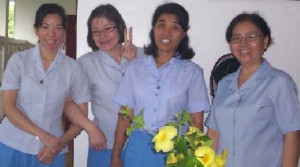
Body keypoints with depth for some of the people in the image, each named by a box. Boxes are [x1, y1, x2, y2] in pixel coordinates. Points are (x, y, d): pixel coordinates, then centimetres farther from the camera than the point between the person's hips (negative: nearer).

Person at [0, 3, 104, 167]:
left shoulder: (73, 68, -1)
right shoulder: (18, 60, -2)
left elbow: (81, 115, 3)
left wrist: (59, 143, -11)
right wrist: (44, 136, -15)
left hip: (51, 151, 1)